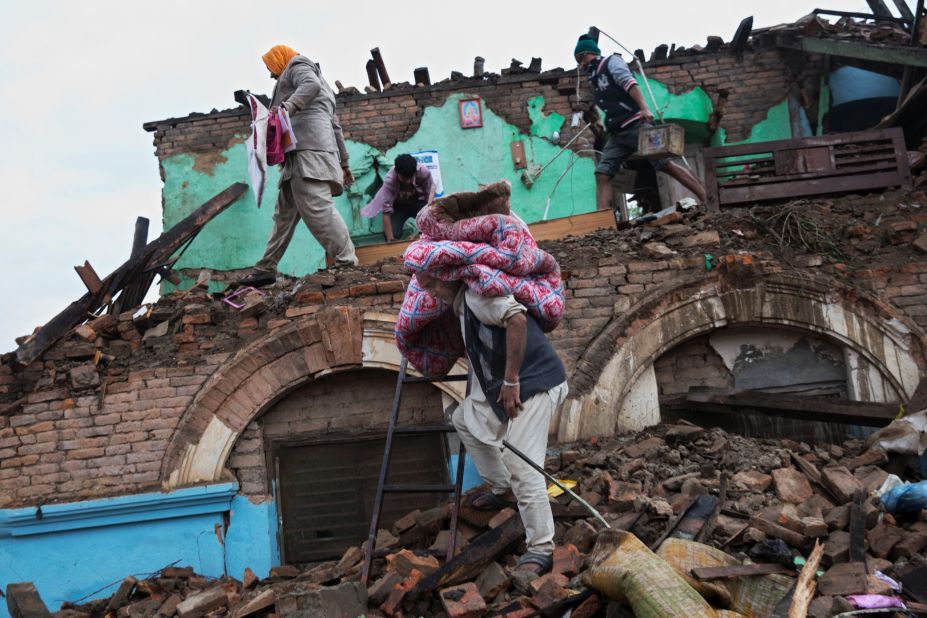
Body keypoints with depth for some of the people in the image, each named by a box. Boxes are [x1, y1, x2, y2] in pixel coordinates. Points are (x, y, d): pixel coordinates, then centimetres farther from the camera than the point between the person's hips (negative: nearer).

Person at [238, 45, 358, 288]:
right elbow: (335, 126, 33)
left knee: (316, 207, -21)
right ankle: (266, 269, 12)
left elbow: (311, 85, -15)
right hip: (304, 150, 10)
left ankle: (349, 266, -26)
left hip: (308, 147, -10)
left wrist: (286, 106, -29)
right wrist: (344, 162, 31)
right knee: (285, 213, 9)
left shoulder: (297, 65, 10)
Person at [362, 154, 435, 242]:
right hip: (399, 205, -1)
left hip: (419, 202, 1)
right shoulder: (389, 180, -33)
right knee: (393, 233, -26)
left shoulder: (423, 171, -30)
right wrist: (390, 239, -40)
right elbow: (386, 211, -34)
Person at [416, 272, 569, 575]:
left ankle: (540, 549, -5)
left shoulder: (476, 294, -14)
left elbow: (516, 319, -30)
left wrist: (511, 381, -27)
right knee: (464, 418, 23)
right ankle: (501, 490, 30)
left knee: (522, 465, -14)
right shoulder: (462, 305, 17)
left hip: (534, 384, -11)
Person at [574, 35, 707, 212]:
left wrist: (644, 108, -31)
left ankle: (709, 201, -10)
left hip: (635, 124, -8)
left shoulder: (612, 62, 4)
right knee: (602, 174, -10)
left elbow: (629, 83, -14)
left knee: (666, 164, -13)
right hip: (616, 133, 8)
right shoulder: (595, 78, 27)